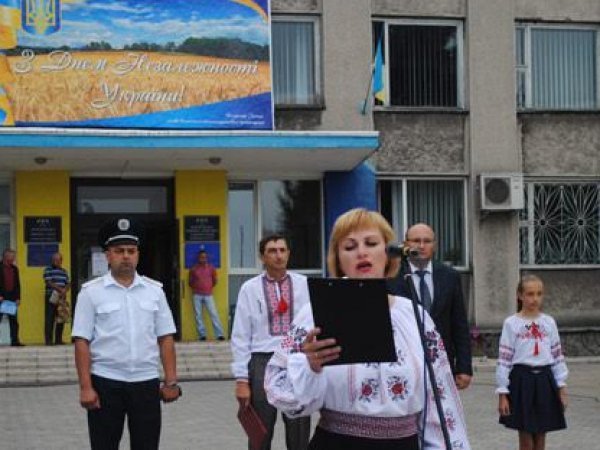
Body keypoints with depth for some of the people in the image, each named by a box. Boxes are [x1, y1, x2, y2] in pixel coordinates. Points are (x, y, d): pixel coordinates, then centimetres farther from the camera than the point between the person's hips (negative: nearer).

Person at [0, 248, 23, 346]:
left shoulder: (14, 268, 13)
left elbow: (17, 284, 13)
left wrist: (18, 298, 6)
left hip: (12, 298, 5)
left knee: (14, 320, 2)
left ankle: (15, 340, 4)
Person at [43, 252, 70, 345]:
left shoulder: (64, 271, 17)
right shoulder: (48, 270, 1)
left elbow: (68, 284, 14)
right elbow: (48, 282, -10)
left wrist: (65, 290, -8)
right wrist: (60, 289, -18)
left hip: (62, 298, 5)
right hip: (51, 297, -5)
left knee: (61, 319, 5)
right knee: (50, 319, -7)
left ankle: (58, 340, 12)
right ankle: (49, 340, -7)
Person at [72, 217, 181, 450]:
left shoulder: (154, 291, 6)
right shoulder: (91, 292, -2)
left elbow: (165, 339, 6)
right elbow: (82, 343, -5)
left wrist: (171, 382, 1)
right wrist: (85, 387, -10)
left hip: (146, 383, 2)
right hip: (105, 384, -2)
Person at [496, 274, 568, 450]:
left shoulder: (549, 322, 5)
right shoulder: (511, 323, -5)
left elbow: (557, 357, 8)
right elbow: (504, 360, -5)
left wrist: (561, 387, 5)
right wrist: (502, 393, -8)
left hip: (544, 381, 3)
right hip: (522, 381, -3)